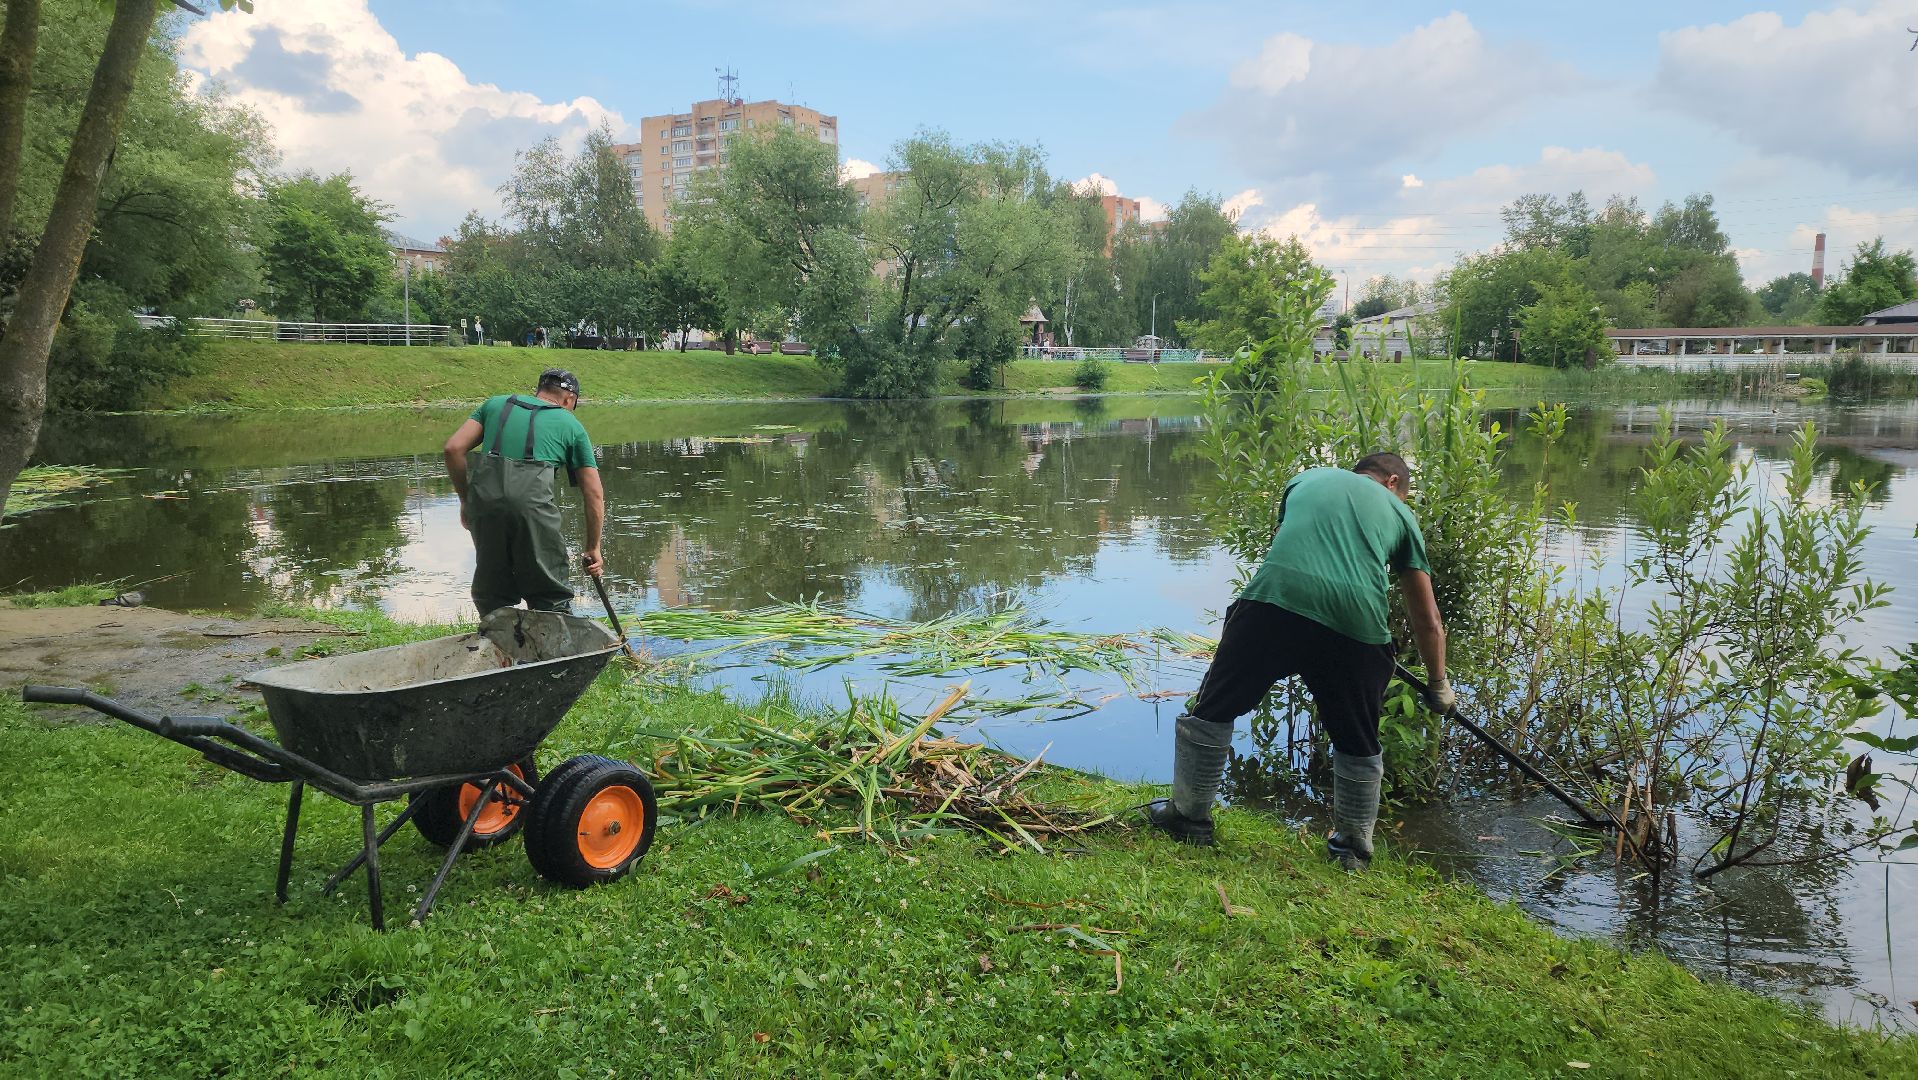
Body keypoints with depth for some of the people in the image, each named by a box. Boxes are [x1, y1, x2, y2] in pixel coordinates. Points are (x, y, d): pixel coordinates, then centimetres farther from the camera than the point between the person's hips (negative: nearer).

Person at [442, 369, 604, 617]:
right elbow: (594, 494, 17)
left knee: (491, 596, 16)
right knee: (551, 598, 6)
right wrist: (593, 548, 25)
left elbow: (453, 449, 13)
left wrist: (465, 500, 22)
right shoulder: (571, 424, 20)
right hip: (532, 501, -2)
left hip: (484, 497, 3)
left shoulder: (495, 403, 26)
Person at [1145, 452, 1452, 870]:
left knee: (1212, 710, 17)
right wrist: (1439, 686, 42)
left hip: (1275, 598, 0)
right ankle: (1353, 847, 33)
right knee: (1358, 745, 21)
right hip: (1358, 622, 1)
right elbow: (1429, 622, 28)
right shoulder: (1400, 513, 26)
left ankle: (1189, 816, 26)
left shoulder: (1308, 478, 29)